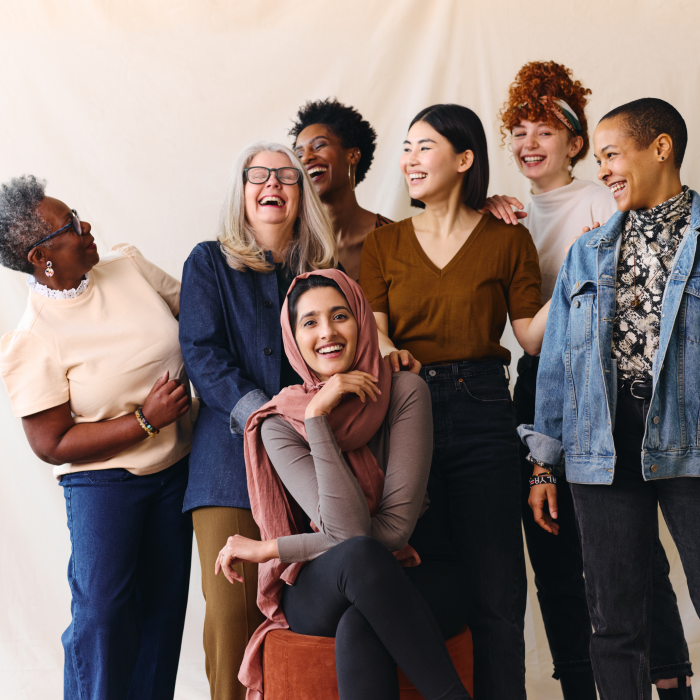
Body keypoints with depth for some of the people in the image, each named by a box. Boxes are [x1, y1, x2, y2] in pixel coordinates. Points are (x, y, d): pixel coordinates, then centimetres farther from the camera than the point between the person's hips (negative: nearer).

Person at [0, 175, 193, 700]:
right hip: (104, 482, -5)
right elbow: (51, 445, -15)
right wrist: (145, 419, -19)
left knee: (165, 602, 11)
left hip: (176, 467, 5)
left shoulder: (129, 264, -3)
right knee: (101, 609, -5)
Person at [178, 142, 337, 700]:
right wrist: (261, 413, -15)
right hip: (234, 457, -1)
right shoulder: (209, 263, 11)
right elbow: (202, 354, 0)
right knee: (233, 607, -6)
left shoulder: (325, 269, 17)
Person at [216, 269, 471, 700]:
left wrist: (268, 549, -12)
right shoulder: (280, 425, -7)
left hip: (418, 579, 0)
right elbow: (350, 533, -21)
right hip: (321, 595, 1)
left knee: (358, 628, -36)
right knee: (358, 555, -36)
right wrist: (317, 416, -22)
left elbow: (395, 526, -16)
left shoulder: (404, 392, -9)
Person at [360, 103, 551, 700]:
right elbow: (372, 332, 3)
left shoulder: (508, 239, 6)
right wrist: (388, 354, -19)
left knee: (494, 588, -1)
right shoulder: (384, 244, 12)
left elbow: (533, 336, 3)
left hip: (482, 410, -1)